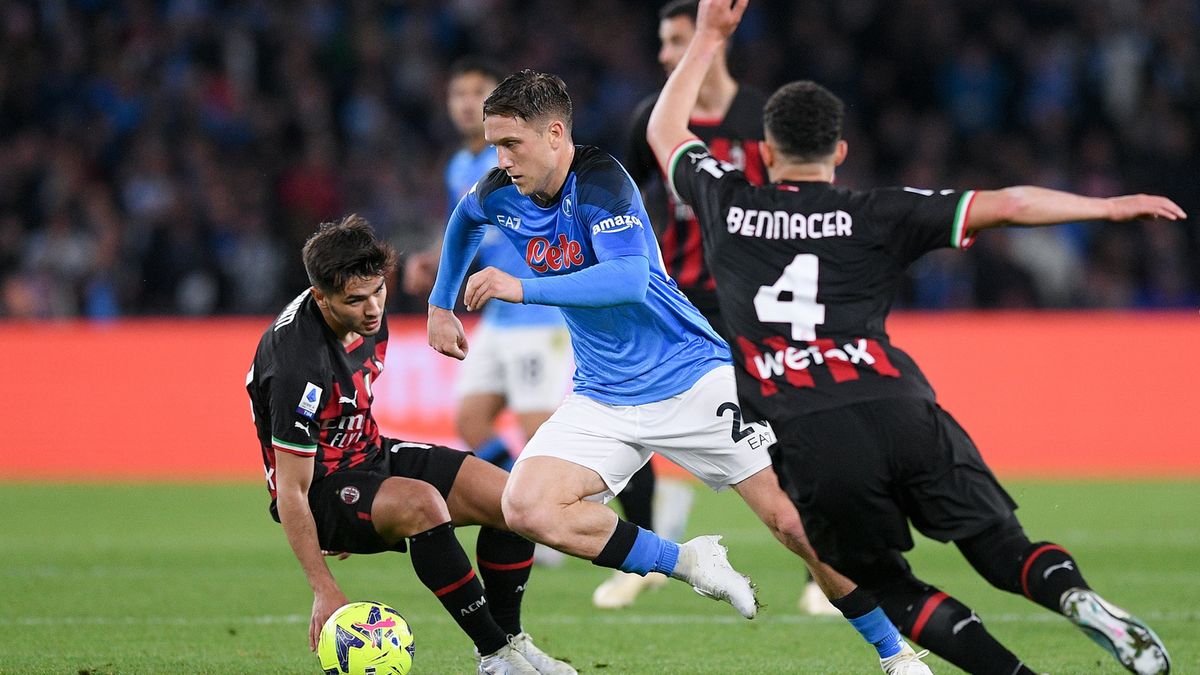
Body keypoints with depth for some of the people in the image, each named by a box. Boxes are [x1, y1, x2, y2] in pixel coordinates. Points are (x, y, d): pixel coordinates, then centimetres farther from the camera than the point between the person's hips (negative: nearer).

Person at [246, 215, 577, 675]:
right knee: (422, 504, -37)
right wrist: (325, 591, -27)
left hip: (370, 455, 9)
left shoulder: (366, 313, -5)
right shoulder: (299, 365, -31)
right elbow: (290, 491, -27)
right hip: (321, 486, -9)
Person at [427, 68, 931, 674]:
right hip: (604, 398, 6)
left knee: (794, 522, -9)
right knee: (525, 506, -20)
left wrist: (523, 289, -36)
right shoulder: (500, 195, -1)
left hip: (693, 376, -6)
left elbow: (630, 279, -34)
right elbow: (463, 220, 25)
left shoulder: (599, 181, -20)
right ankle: (687, 562, -6)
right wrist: (440, 305, 26)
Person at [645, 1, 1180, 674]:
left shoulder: (728, 204, 14)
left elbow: (665, 133, 34)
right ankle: (1074, 594, -27)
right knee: (1000, 543, 7)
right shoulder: (876, 214, 10)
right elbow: (1010, 204, 3)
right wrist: (1112, 207, 15)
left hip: (808, 443, 0)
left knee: (884, 586, 14)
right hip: (900, 412, 0)